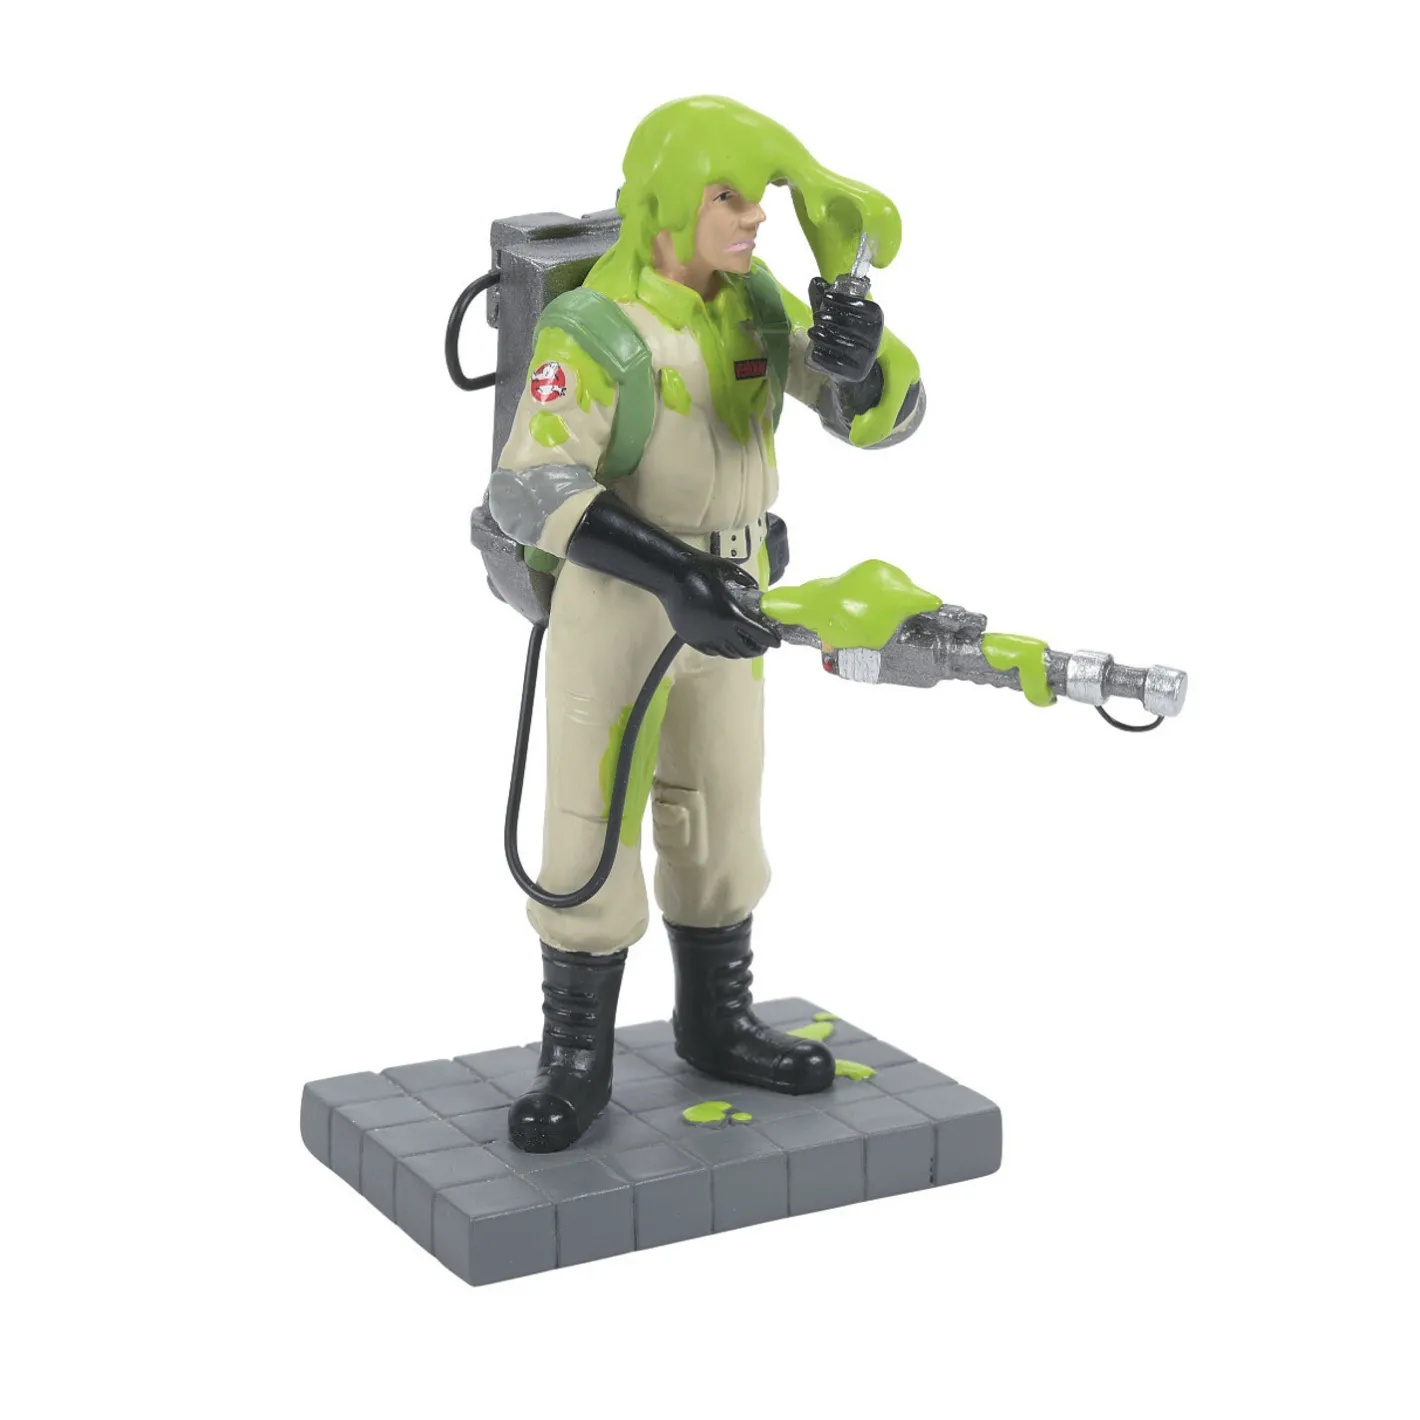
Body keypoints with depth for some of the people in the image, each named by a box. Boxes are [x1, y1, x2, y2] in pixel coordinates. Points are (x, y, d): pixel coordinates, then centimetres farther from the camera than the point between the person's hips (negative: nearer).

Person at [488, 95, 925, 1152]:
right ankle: (578, 1061, 13)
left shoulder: (761, 302, -4)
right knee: (593, 832, 0)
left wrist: (856, 357, -34)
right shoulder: (594, 331, -24)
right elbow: (530, 494, -31)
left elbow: (884, 416, -10)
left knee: (719, 817, 15)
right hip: (610, 605, -6)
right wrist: (671, 576, -41)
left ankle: (716, 1025, 30)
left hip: (720, 599, 6)